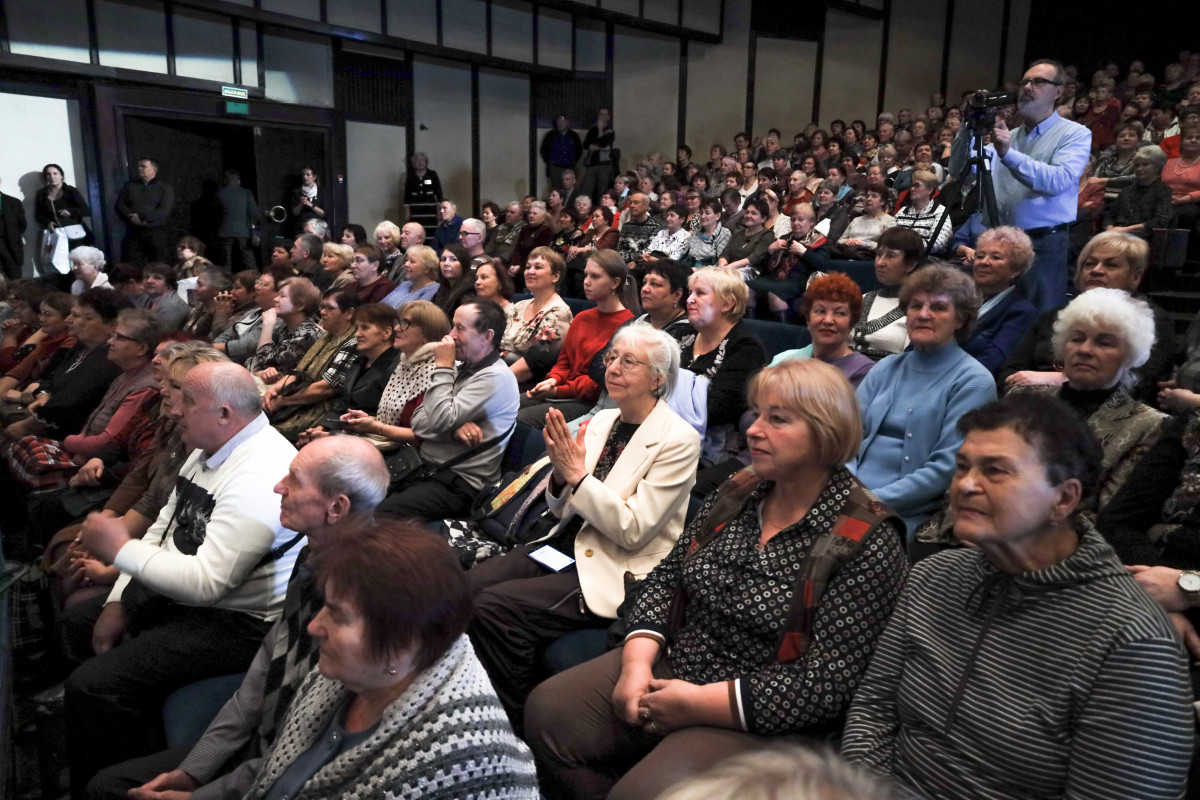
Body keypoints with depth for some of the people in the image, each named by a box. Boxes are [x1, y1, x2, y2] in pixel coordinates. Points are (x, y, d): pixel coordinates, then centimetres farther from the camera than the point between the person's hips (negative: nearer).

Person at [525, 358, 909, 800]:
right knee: (548, 712, -9)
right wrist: (637, 660, -10)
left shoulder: (868, 542, -15)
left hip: (757, 719, -5)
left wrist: (699, 703, -18)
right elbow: (666, 577, 7)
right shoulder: (737, 493, 4)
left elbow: (828, 681, -20)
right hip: (671, 665, 6)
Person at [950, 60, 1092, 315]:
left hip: (1044, 246, -4)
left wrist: (1009, 154, -28)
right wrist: (970, 126, -6)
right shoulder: (1007, 136, 16)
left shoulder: (1076, 134, 1)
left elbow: (1059, 181, -18)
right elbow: (960, 170, 7)